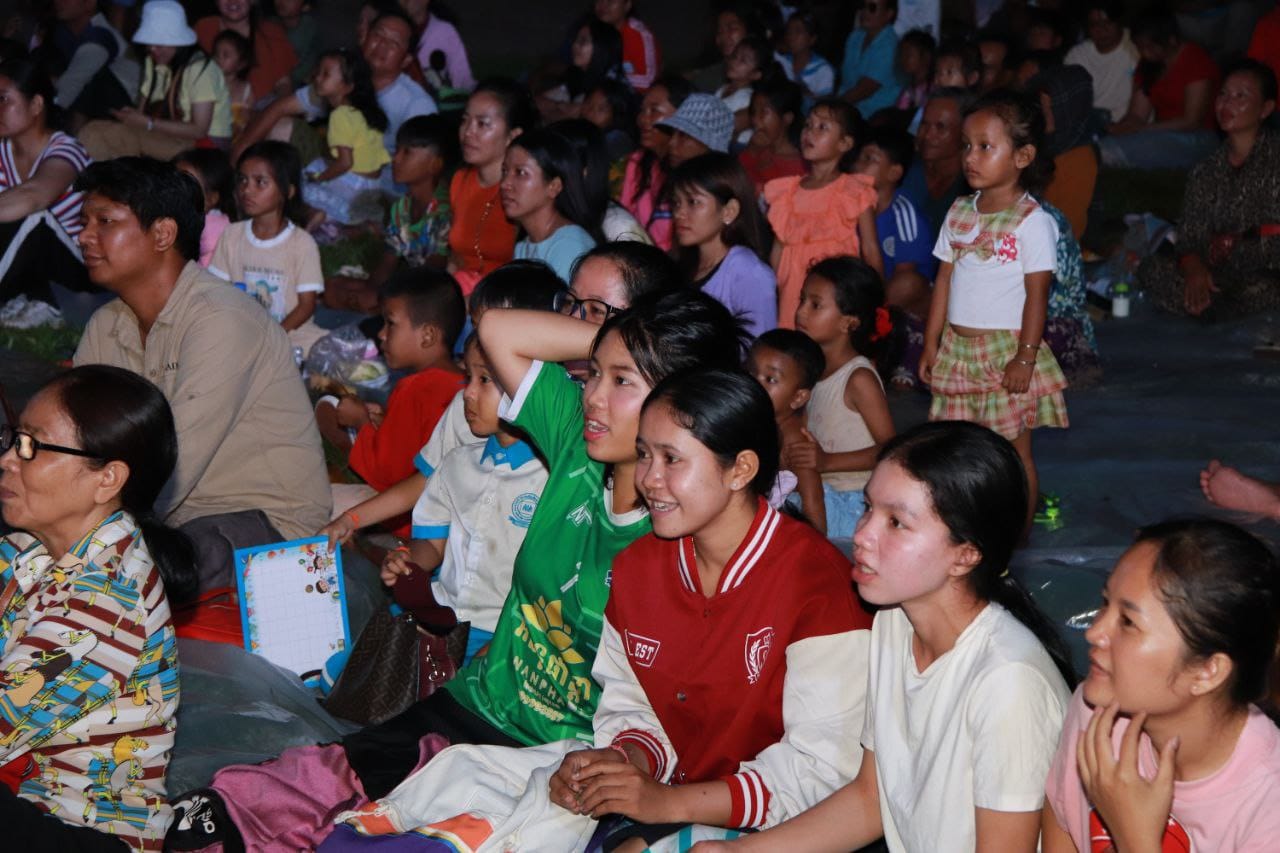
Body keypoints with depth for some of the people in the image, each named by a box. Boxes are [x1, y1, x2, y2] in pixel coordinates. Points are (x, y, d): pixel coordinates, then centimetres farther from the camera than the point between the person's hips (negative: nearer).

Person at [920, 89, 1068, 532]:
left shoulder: (1032, 221, -11)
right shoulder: (960, 213, 8)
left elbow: (1037, 293, -12)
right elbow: (945, 280, 12)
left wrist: (1026, 356, -16)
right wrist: (932, 342, 9)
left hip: (1007, 348, -6)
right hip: (957, 346, 6)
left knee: (1013, 449, 1)